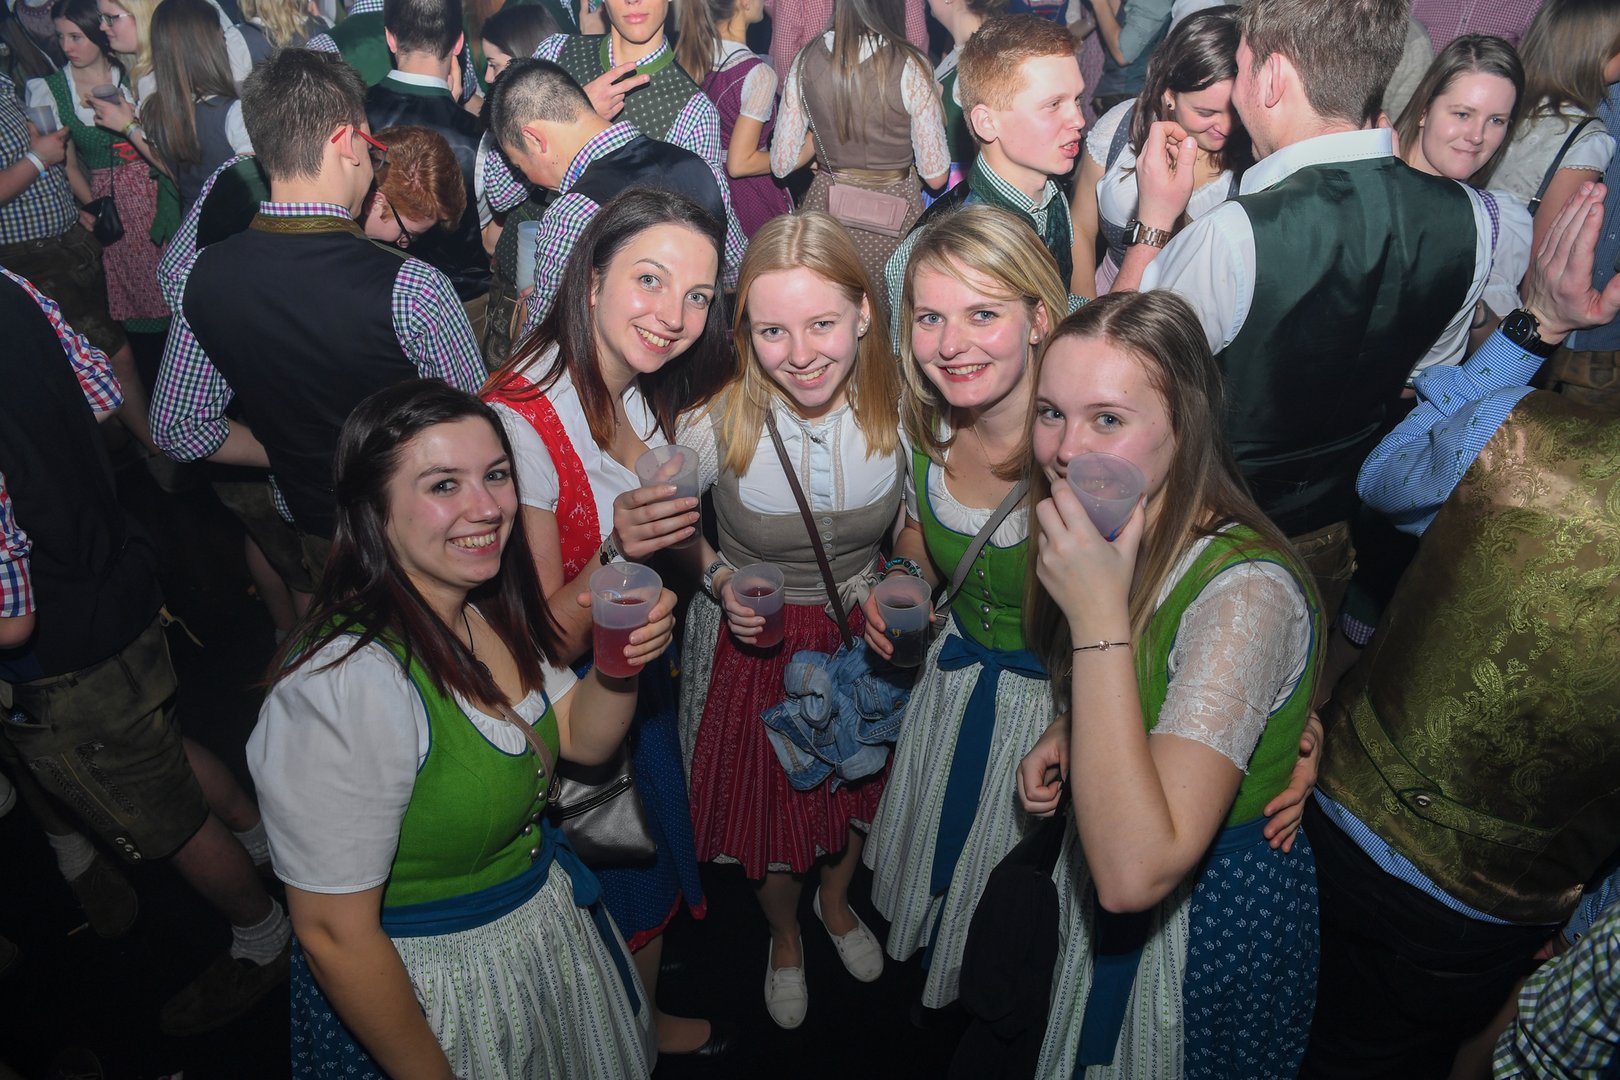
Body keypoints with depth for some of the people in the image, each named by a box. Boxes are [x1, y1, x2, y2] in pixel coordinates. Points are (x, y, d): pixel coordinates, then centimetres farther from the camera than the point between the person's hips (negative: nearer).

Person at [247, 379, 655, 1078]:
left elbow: (582, 739, 1)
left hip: (550, 919, 8)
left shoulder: (490, 609, -7)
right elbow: (334, 936, -27)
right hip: (433, 987, -7)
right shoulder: (343, 687, -34)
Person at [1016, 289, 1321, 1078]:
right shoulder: (1116, 534, -7)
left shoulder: (1246, 591, -34)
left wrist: (1097, 615, -41)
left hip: (1208, 927, -7)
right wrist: (1068, 730, -6)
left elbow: (1135, 872, -40)